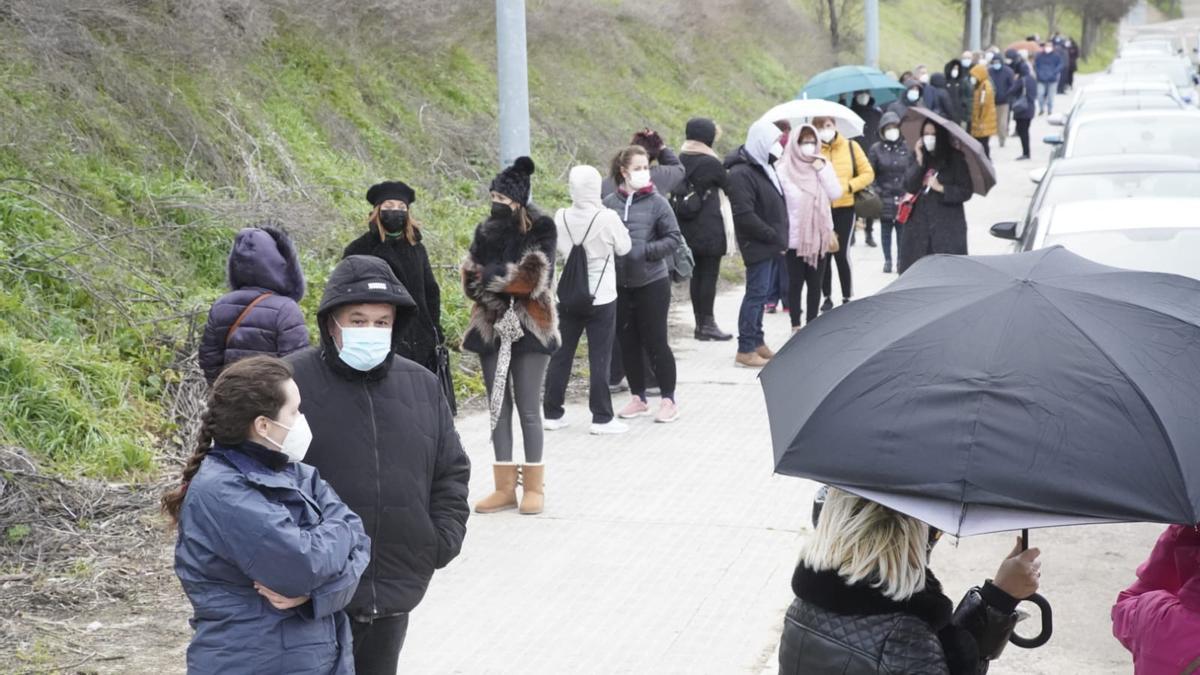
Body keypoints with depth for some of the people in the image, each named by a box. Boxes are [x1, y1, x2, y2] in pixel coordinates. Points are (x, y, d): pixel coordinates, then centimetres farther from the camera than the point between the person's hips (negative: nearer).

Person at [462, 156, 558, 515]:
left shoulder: (541, 229, -4)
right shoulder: (485, 230, 11)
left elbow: (533, 277, -15)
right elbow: (471, 279, 3)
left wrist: (491, 277, -9)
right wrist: (509, 281, -13)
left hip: (530, 328, -5)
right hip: (491, 328, 5)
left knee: (529, 409, -2)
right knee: (498, 408, 7)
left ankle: (534, 486, 7)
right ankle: (505, 487, 13)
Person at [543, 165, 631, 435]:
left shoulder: (561, 218, -5)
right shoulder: (608, 218, -16)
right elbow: (623, 248, -2)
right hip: (601, 297, -4)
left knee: (561, 355, 12)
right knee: (599, 358, 2)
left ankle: (552, 413, 18)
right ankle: (601, 418, 4)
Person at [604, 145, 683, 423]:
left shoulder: (657, 203, -6)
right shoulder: (609, 204, 0)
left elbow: (674, 238, -6)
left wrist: (645, 251, -17)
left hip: (652, 283, -3)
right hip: (619, 284, 3)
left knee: (656, 342, 1)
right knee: (627, 343, 11)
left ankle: (669, 400, 12)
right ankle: (638, 398, 25)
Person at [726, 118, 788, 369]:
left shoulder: (764, 167, 15)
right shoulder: (741, 173, -17)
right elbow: (745, 215, -23)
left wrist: (780, 237, 12)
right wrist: (773, 236, -18)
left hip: (770, 245, 9)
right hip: (757, 245, -9)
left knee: (760, 294, 14)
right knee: (756, 293, -7)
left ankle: (757, 342, 22)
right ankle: (745, 350, -4)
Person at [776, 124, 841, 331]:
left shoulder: (823, 166, 7)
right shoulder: (784, 170, -6)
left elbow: (835, 193, -4)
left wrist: (822, 169, -10)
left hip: (819, 236, 4)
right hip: (794, 237, -4)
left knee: (815, 283, 9)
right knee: (795, 282, 3)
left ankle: (812, 325, 17)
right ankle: (795, 326, 11)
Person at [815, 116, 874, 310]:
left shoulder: (851, 147, 3)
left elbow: (868, 174, 4)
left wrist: (847, 186, -9)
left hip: (844, 208, 0)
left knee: (841, 253, -5)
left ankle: (847, 297, 7)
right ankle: (827, 297, 19)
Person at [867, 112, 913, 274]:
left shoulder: (906, 148, 4)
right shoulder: (876, 149, -1)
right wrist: (875, 191, -11)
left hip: (903, 197, 1)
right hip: (884, 198, -1)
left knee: (902, 229, 2)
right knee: (886, 230, 6)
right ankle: (887, 260, 17)